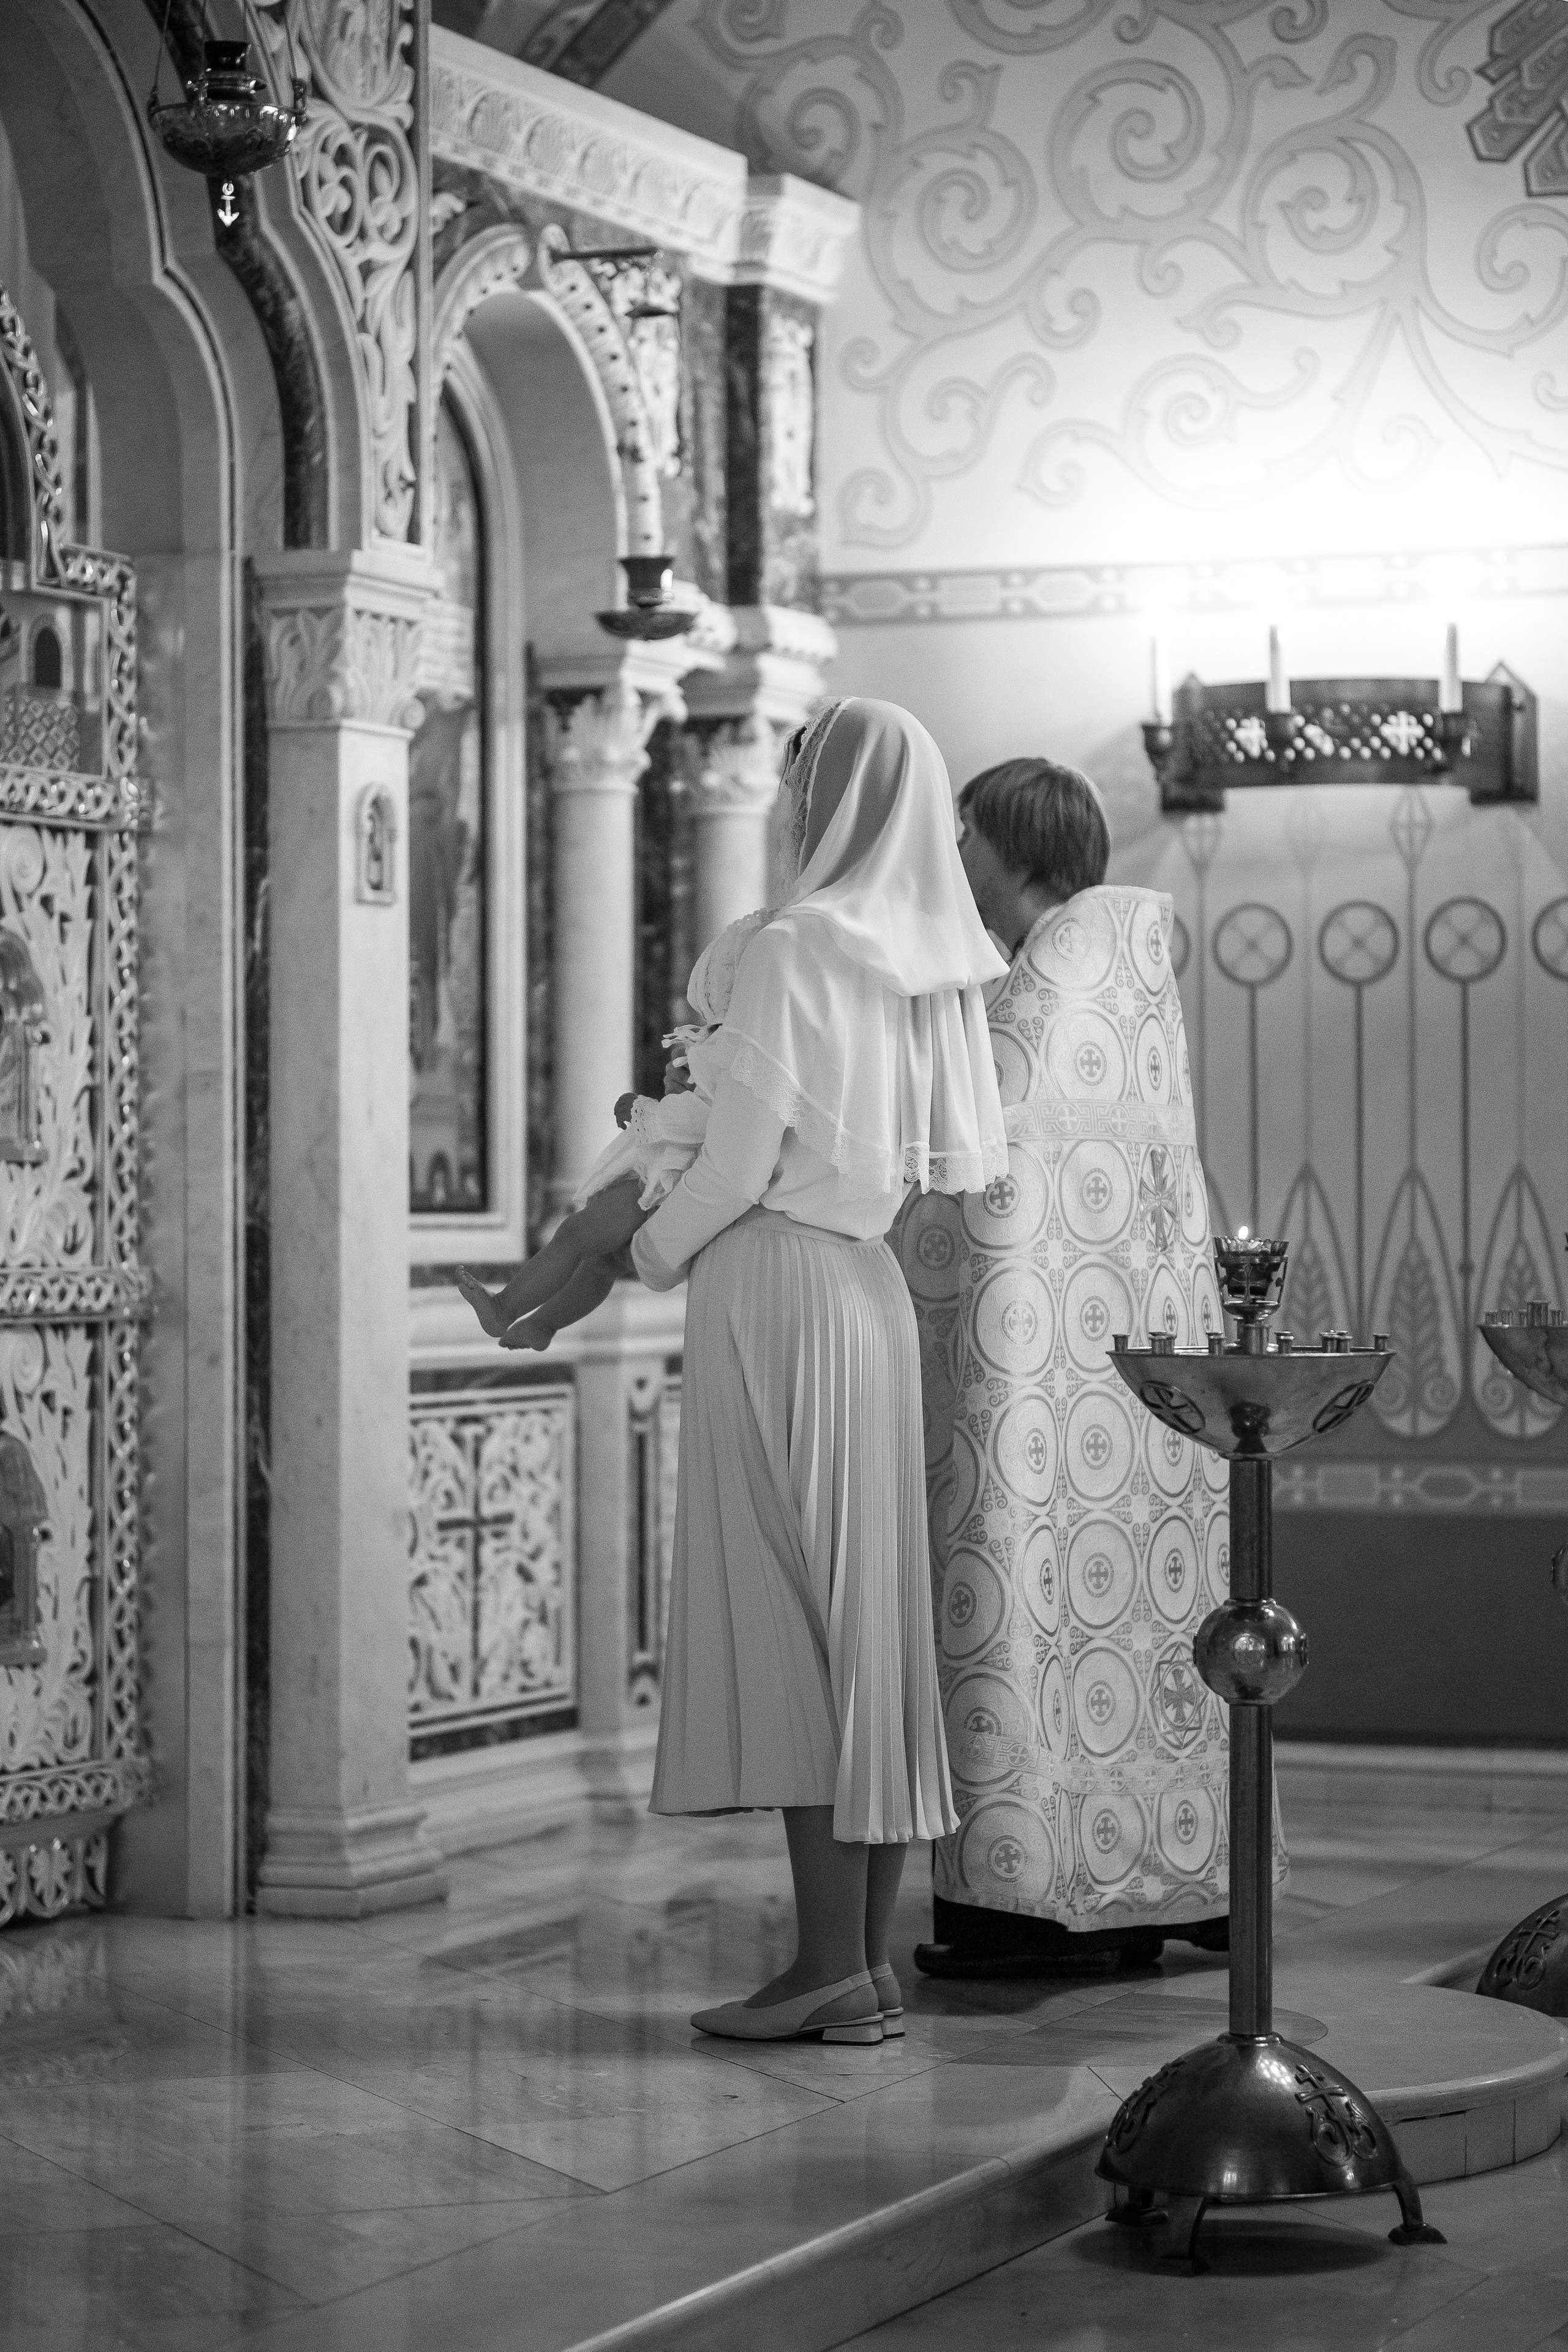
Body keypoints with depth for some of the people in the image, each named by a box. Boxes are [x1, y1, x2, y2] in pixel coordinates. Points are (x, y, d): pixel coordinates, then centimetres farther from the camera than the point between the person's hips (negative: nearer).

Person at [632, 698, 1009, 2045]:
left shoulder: (799, 947, -13)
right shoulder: (938, 967, 8)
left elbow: (742, 1160, -14)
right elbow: (967, 1162, 9)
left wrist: (656, 1250, 3)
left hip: (778, 1280, -7)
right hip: (871, 1286, 7)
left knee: (788, 1619, -6)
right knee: (873, 1616, 8)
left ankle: (829, 1965, -7)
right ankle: (872, 1959, 11)